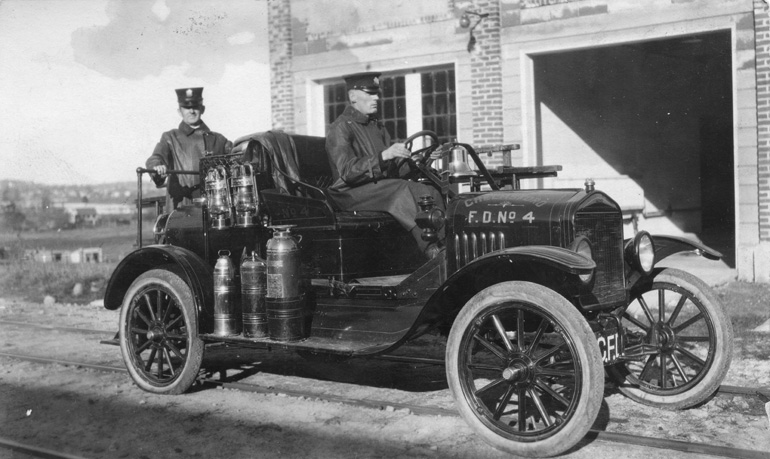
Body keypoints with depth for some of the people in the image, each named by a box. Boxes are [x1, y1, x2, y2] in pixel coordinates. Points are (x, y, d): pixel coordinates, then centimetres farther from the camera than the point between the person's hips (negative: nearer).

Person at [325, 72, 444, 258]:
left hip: (382, 187, 7)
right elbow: (347, 171, -20)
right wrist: (383, 156, -30)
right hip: (353, 193, -7)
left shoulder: (377, 127, 21)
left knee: (429, 192, -17)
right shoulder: (340, 128, -6)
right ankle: (431, 250, -39)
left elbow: (395, 169, 16)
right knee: (401, 190, -33)